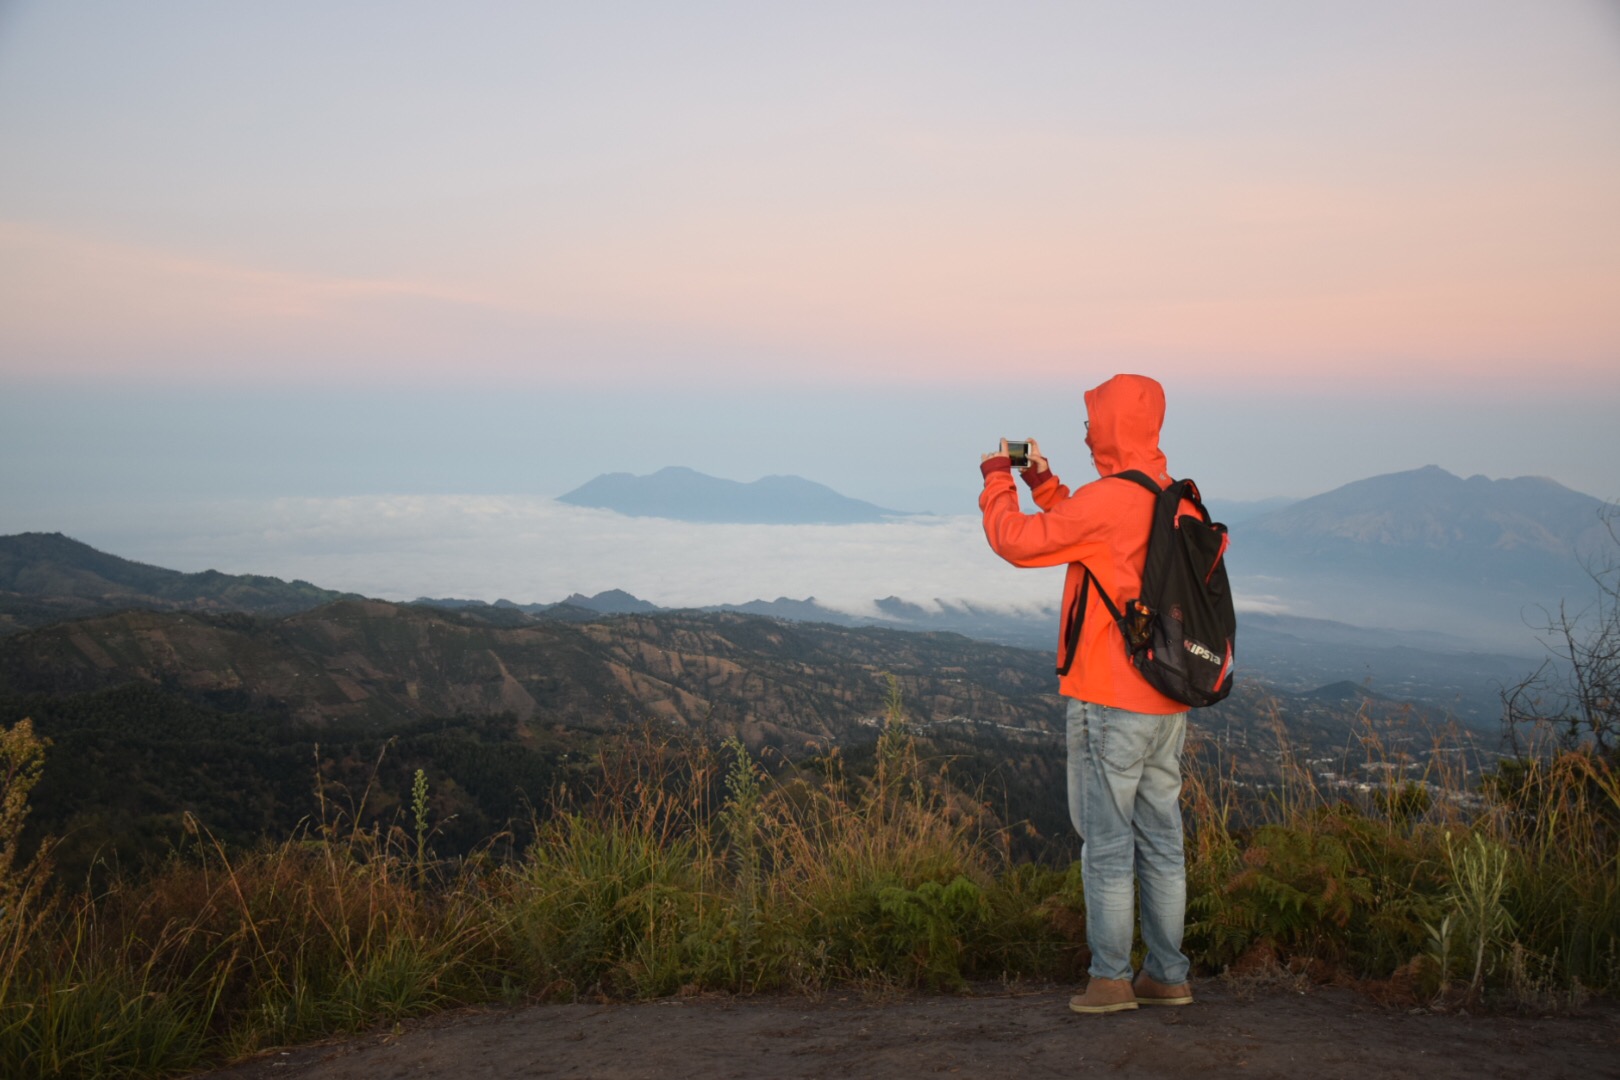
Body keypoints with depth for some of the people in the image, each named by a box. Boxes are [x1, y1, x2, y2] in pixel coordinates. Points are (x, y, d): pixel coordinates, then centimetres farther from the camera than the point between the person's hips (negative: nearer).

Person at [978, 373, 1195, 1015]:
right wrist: (1041, 480, 22)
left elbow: (1017, 540, -11)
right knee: (1161, 839, 12)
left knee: (1106, 842, 0)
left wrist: (997, 477, 5)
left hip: (1109, 702, -8)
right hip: (1167, 702, 8)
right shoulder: (1178, 502, 10)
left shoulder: (1109, 500, -16)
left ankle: (1111, 979, 6)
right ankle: (1167, 975, 19)